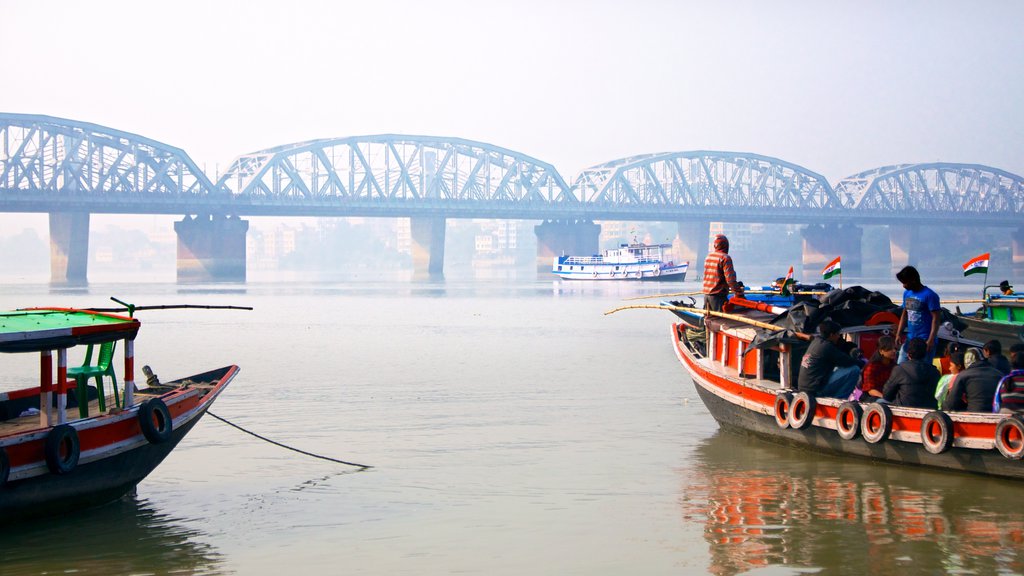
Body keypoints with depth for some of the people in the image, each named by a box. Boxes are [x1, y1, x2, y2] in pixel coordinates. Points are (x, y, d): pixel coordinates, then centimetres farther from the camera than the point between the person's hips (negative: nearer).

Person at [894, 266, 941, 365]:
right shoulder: (907, 293, 10)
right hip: (909, 339, 8)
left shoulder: (929, 295, -12)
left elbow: (936, 318, -14)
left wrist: (931, 340, -21)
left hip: (924, 341, -7)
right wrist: (898, 334, 9)